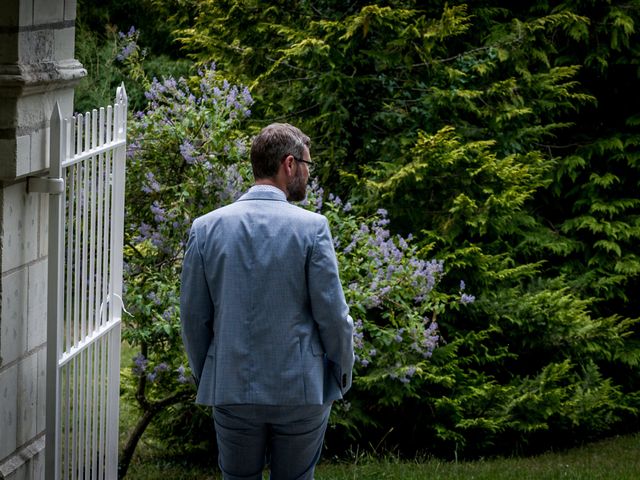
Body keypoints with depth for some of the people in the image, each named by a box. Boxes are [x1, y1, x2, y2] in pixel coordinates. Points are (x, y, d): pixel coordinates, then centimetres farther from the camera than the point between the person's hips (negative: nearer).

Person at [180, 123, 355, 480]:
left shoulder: (206, 228, -2)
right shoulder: (312, 227, -11)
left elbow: (194, 316, 3)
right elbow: (333, 315, -9)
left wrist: (204, 377, 16)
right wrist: (343, 376, 7)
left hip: (231, 391, 2)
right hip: (302, 390, -2)